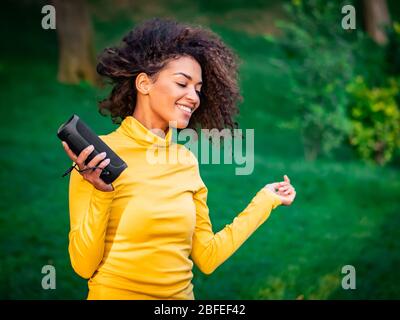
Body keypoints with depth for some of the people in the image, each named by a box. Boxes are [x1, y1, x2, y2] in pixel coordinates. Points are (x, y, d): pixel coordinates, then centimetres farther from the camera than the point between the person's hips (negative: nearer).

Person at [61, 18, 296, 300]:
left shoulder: (187, 161, 2)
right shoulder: (97, 154, -13)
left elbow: (207, 258, 4)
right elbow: (84, 265, -14)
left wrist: (264, 201, 6)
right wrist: (102, 194, -26)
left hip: (181, 294, 5)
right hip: (114, 293, -5)